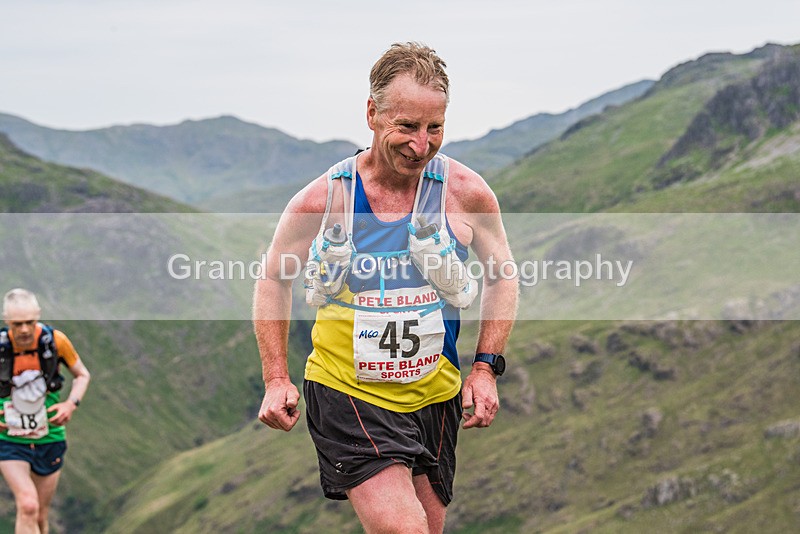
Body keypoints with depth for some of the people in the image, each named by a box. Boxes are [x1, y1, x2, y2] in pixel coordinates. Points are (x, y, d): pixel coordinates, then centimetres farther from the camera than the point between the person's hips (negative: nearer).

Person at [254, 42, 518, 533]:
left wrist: (486, 368, 1)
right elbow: (274, 279, 7)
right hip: (346, 395, -3)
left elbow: (503, 275, 11)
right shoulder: (323, 200, -10)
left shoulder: (466, 193, -6)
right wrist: (276, 379, -1)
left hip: (434, 396, 3)